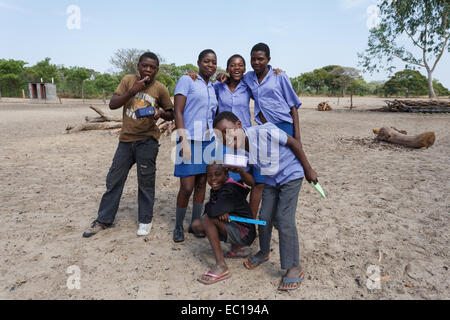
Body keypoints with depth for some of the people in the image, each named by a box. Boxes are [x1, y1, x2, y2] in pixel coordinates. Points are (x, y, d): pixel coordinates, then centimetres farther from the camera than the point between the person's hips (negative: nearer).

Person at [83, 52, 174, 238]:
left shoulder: (160, 89, -2)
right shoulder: (128, 80, 3)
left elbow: (171, 115, 6)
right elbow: (112, 105, -4)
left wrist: (161, 113, -17)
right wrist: (132, 91, -16)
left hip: (147, 141, -2)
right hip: (126, 139, 3)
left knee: (146, 182, 3)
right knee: (114, 180, 8)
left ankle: (145, 220, 20)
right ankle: (104, 220, 23)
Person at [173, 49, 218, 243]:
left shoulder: (213, 88, 18)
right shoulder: (186, 80, -1)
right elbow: (178, 111, -9)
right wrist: (183, 139, -17)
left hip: (208, 140, 6)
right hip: (190, 140, -6)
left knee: (202, 183, 9)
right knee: (187, 187, -5)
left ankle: (195, 223, 22)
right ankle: (178, 226, 14)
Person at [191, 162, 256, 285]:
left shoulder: (229, 191, -22)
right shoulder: (216, 190, 6)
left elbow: (213, 211, -35)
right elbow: (208, 209, 6)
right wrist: (220, 212, -15)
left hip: (244, 233, -10)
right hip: (232, 227, 10)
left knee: (208, 218, -24)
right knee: (197, 225, 7)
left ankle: (221, 267, -21)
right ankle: (238, 248, 15)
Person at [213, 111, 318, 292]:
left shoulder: (265, 131, -33)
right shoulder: (236, 154, -17)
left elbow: (294, 143, -18)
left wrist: (308, 169, -11)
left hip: (291, 174, -5)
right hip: (271, 179, 5)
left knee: (284, 219, -11)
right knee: (265, 217, 7)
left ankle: (294, 268, 3)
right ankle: (263, 253, 35)